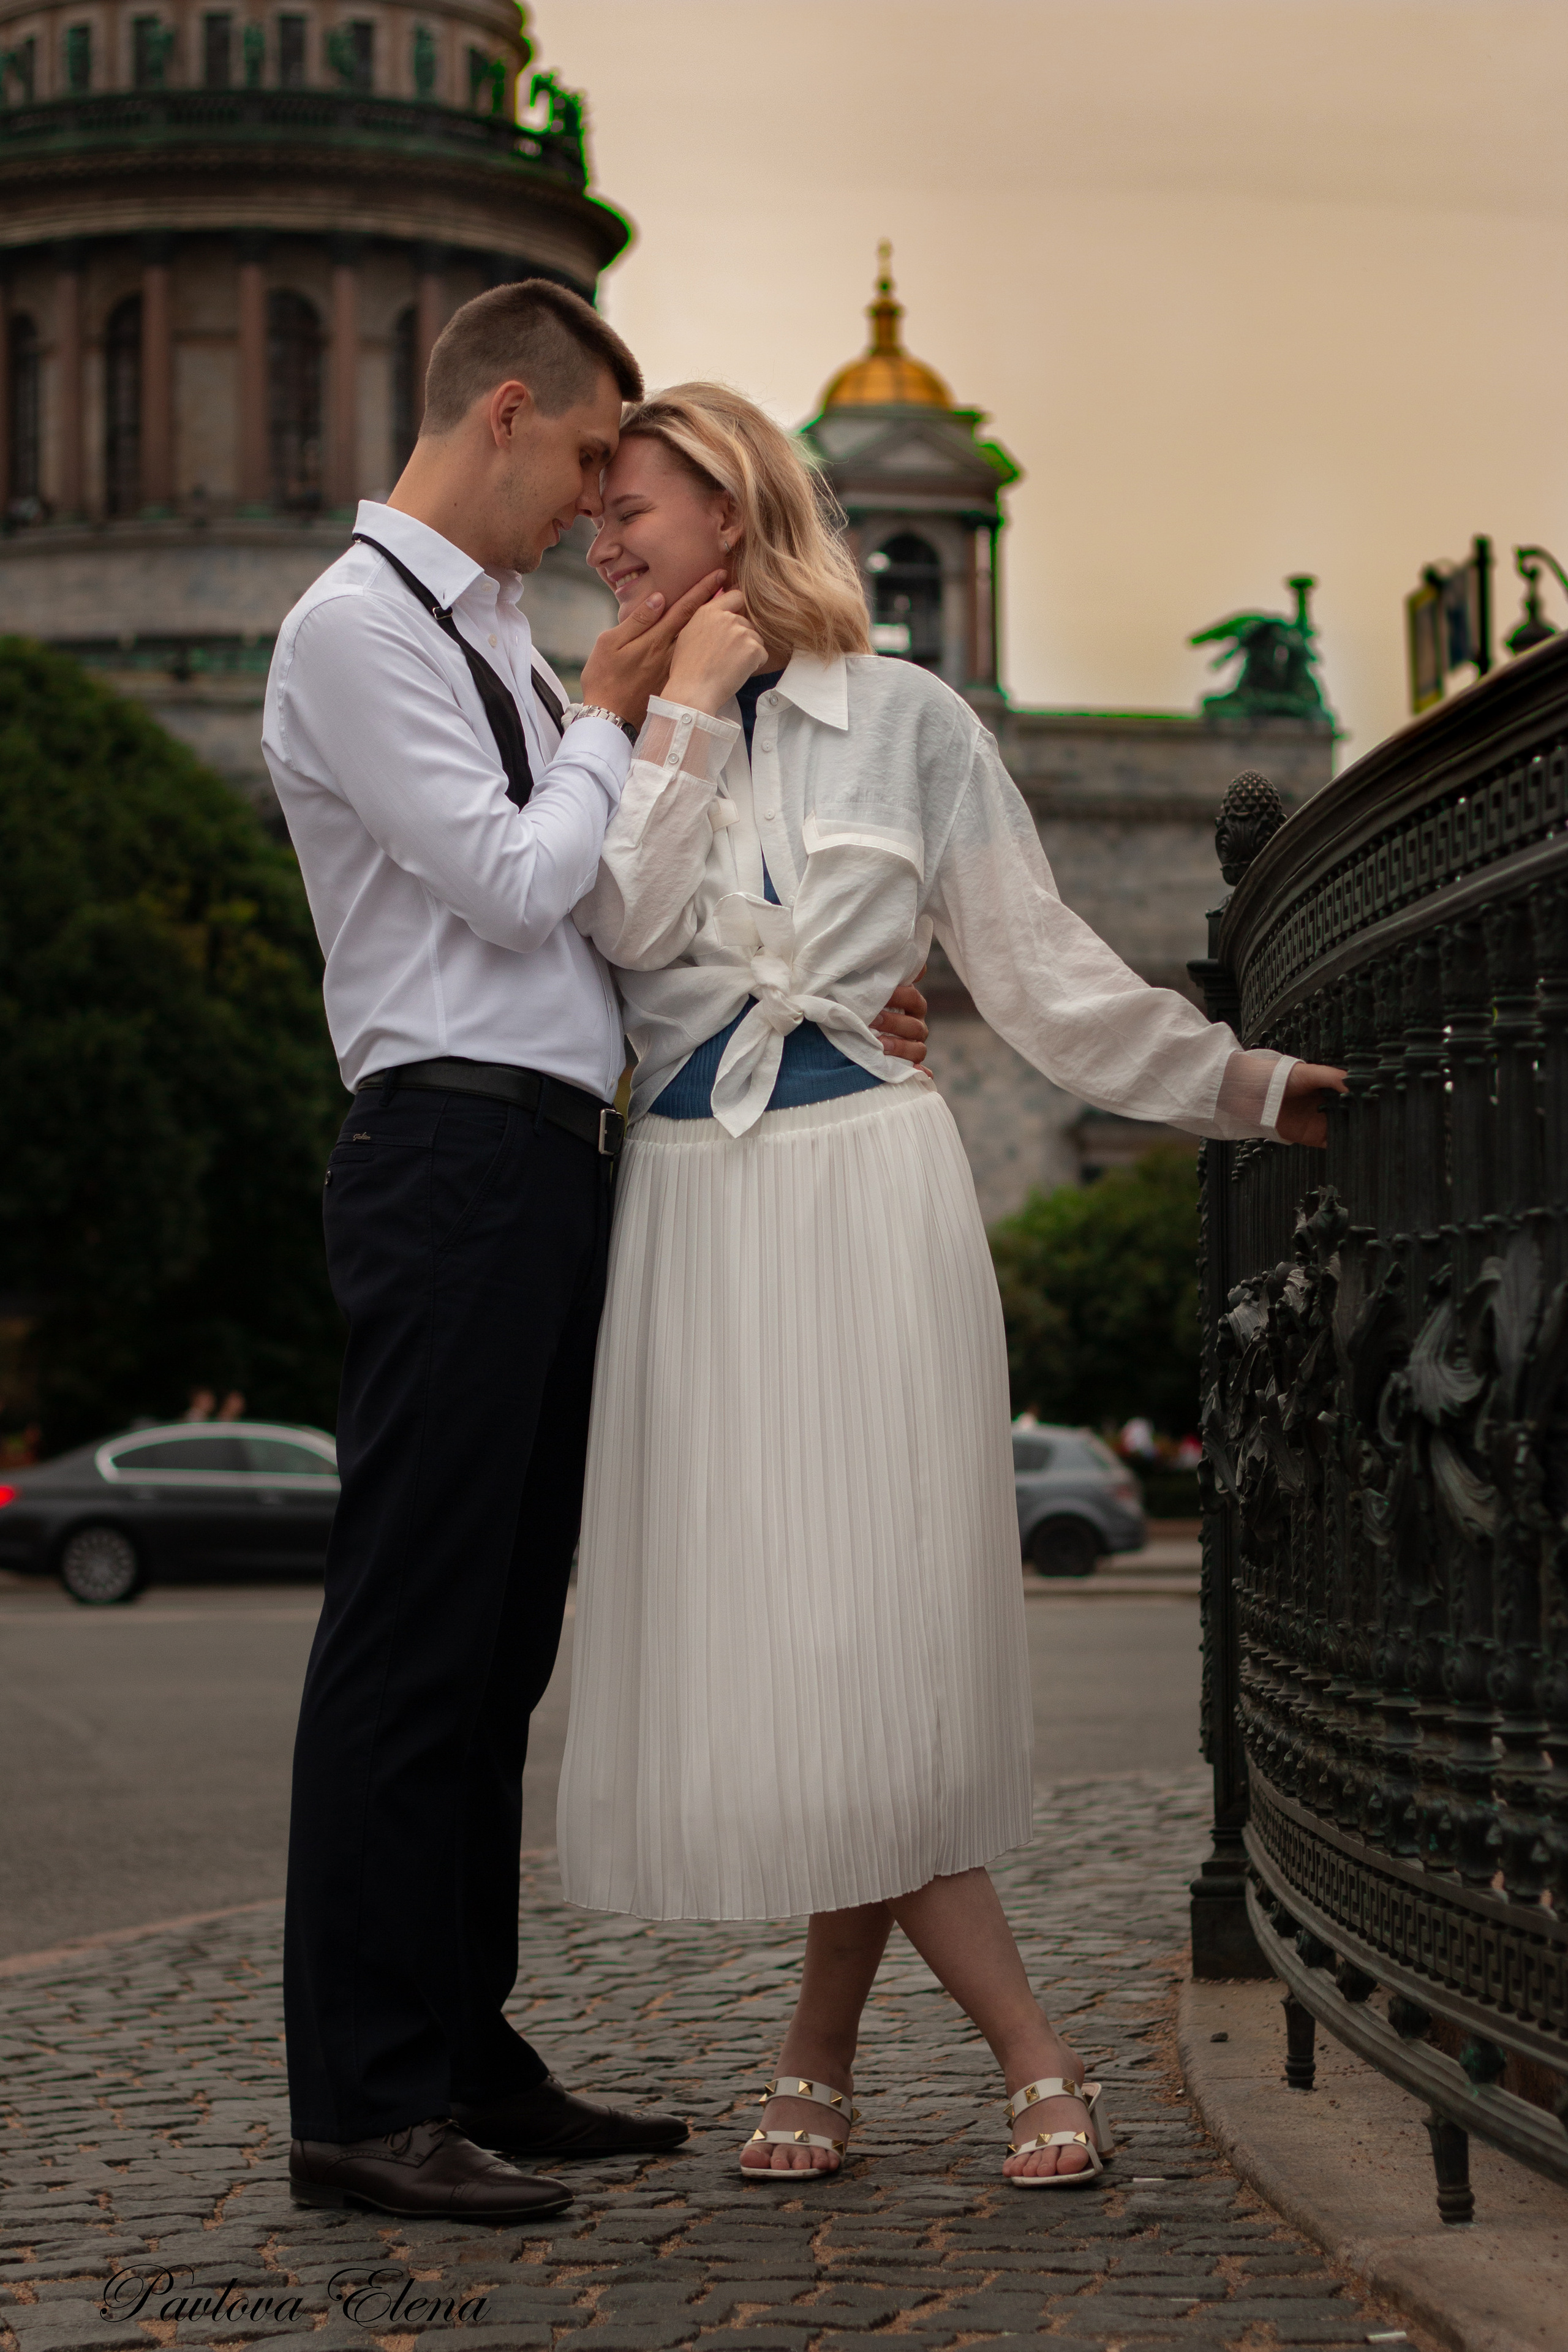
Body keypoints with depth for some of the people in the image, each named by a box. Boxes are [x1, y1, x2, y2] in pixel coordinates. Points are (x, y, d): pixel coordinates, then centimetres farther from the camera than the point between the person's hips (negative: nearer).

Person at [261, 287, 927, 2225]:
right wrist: (611, 712, 2)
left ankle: (465, 2059, 18)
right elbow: (515, 884, -12)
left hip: (547, 1159, 9)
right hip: (455, 1153, -9)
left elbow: (597, 903, 23)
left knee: (501, 1632, 11)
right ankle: (360, 2104, -4)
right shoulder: (359, 626, -6)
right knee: (412, 1629, -9)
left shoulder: (492, 634, 22)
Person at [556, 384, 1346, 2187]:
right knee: (766, 1625, -5)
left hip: (865, 1180, -2)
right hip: (694, 1205, 2)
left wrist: (1242, 1084, 10)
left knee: (865, 1618, -6)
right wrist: (688, 714, -3)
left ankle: (822, 2056, 10)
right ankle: (1032, 2057, 3)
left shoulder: (902, 716, 6)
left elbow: (1042, 969, 10)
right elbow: (620, 922, -6)